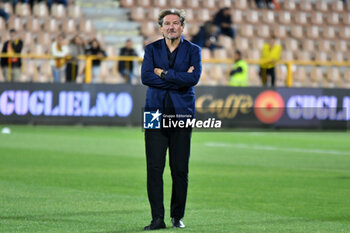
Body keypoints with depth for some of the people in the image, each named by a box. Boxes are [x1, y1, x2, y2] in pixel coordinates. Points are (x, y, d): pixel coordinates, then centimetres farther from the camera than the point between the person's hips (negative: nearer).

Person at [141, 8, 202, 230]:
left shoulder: (193, 50, 7)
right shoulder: (152, 49, 11)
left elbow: (194, 78, -10)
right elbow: (146, 77, -5)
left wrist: (163, 73, -7)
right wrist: (179, 79, -9)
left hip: (181, 113, -1)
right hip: (156, 113, 1)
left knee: (180, 170, 0)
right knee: (154, 168, -6)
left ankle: (178, 216, 11)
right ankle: (158, 218, -3)